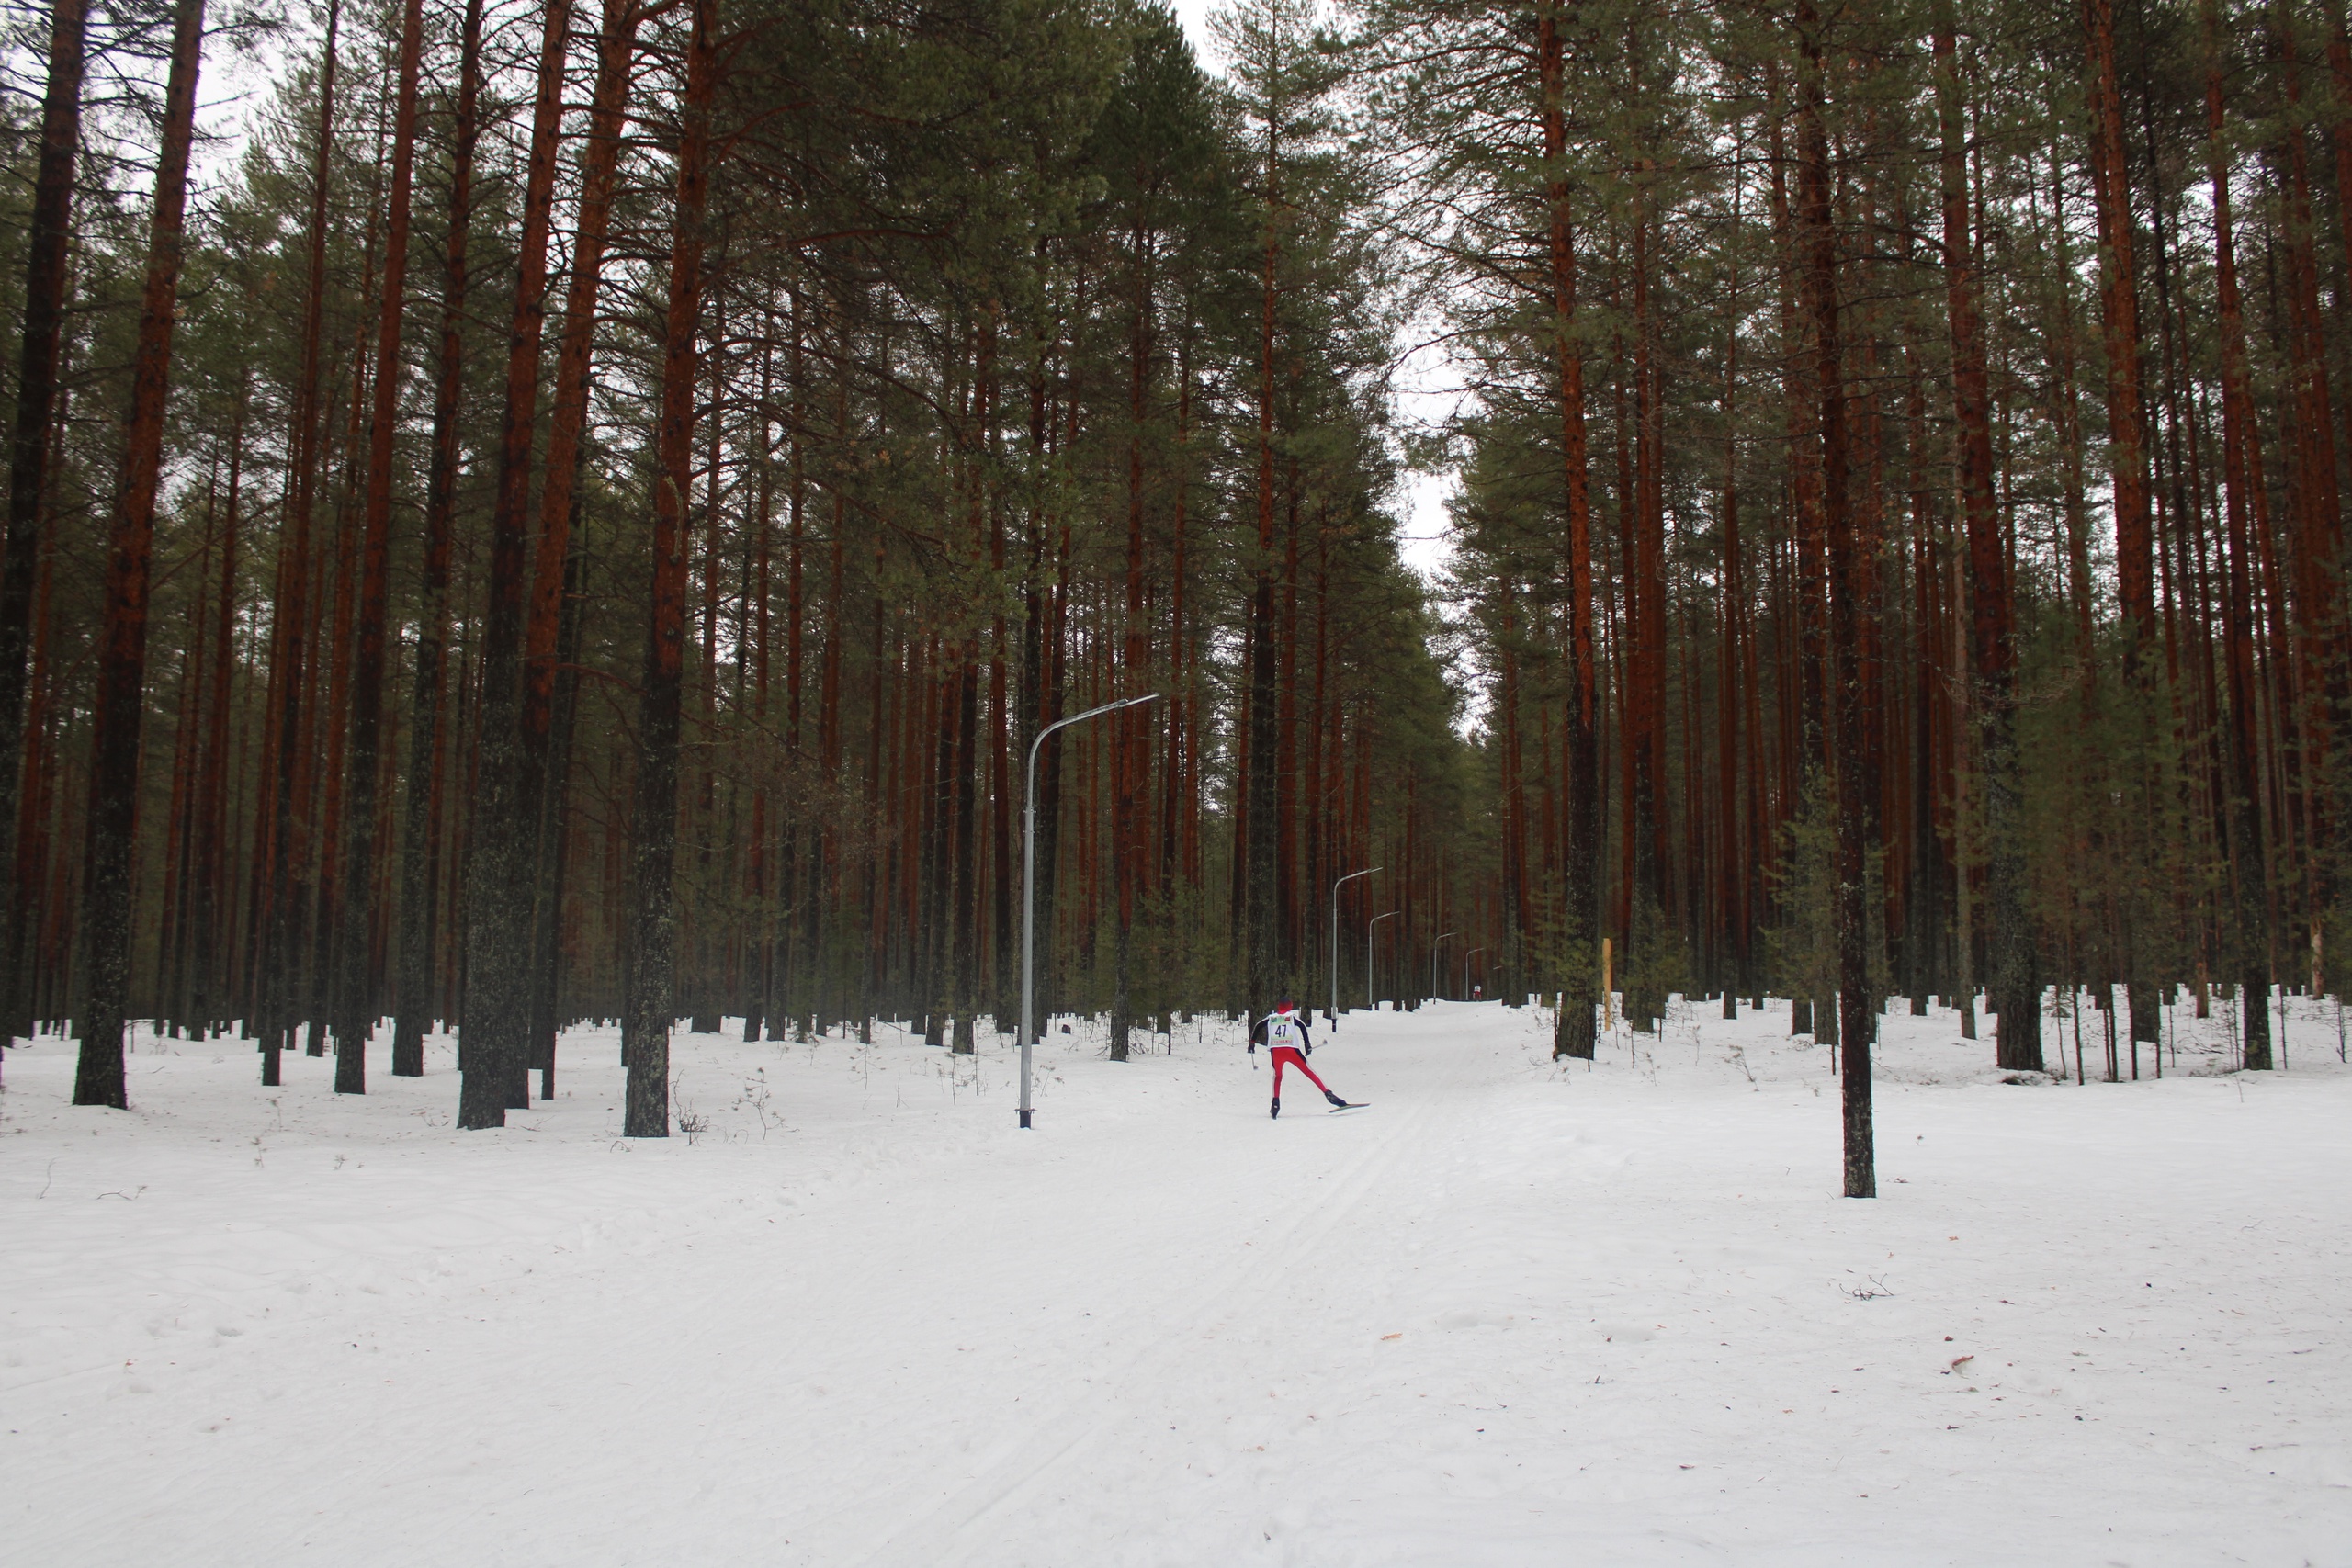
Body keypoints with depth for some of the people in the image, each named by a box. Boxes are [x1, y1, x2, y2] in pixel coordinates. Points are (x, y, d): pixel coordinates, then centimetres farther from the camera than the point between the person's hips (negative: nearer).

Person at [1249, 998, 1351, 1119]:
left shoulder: (1271, 1017, 22)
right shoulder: (1292, 1016, 16)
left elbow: (1258, 1026, 20)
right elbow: (1302, 1026, 1)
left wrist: (1252, 1043, 25)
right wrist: (1307, 1045, 0)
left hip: (1275, 1051, 2)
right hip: (1291, 1049, -2)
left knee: (1277, 1076, 22)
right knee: (1309, 1072, 1)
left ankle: (1276, 1103, 7)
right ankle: (1328, 1094, -10)